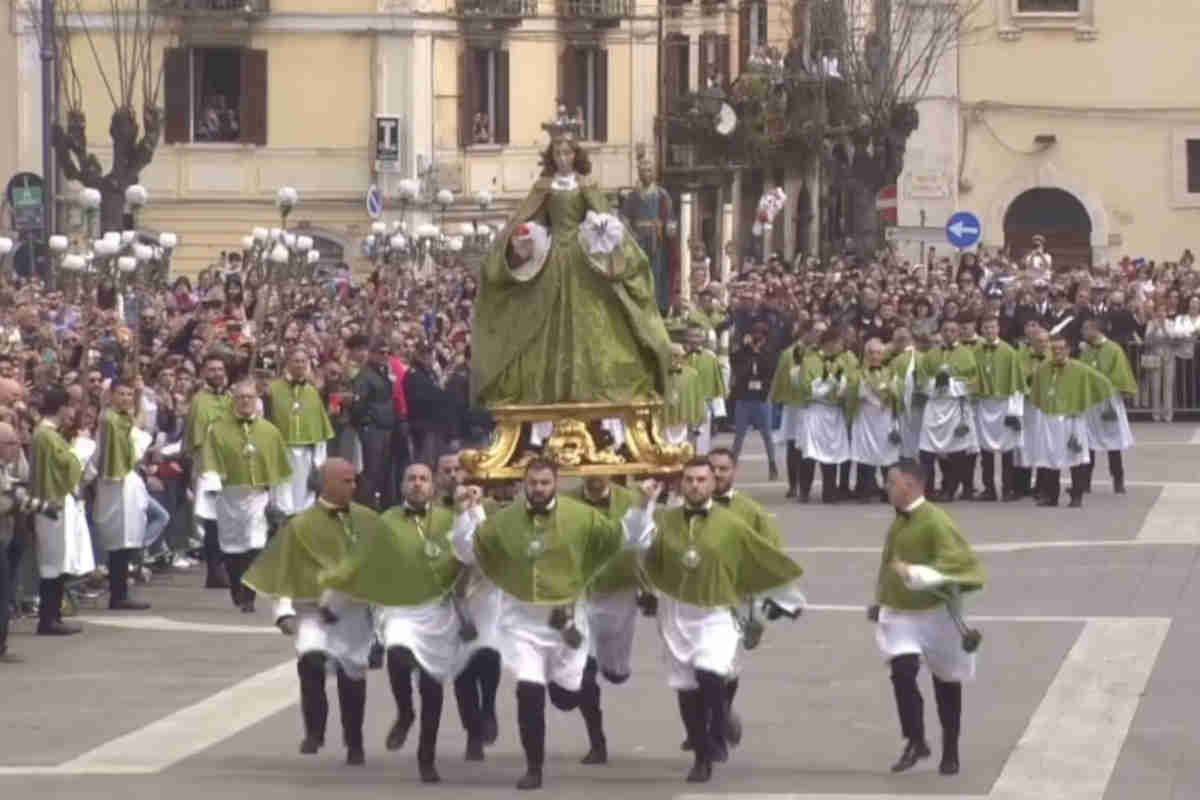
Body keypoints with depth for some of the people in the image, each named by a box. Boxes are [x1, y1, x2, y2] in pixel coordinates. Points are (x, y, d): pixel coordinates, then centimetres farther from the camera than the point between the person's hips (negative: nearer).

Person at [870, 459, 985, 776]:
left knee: (946, 682, 9)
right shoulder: (898, 522, 6)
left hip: (936, 614, -5)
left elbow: (958, 562, -27)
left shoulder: (935, 522, -18)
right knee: (902, 672, -15)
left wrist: (916, 574, -34)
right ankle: (915, 742, -5)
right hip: (900, 614, 5)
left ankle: (950, 751, 24)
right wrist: (881, 601, 25)